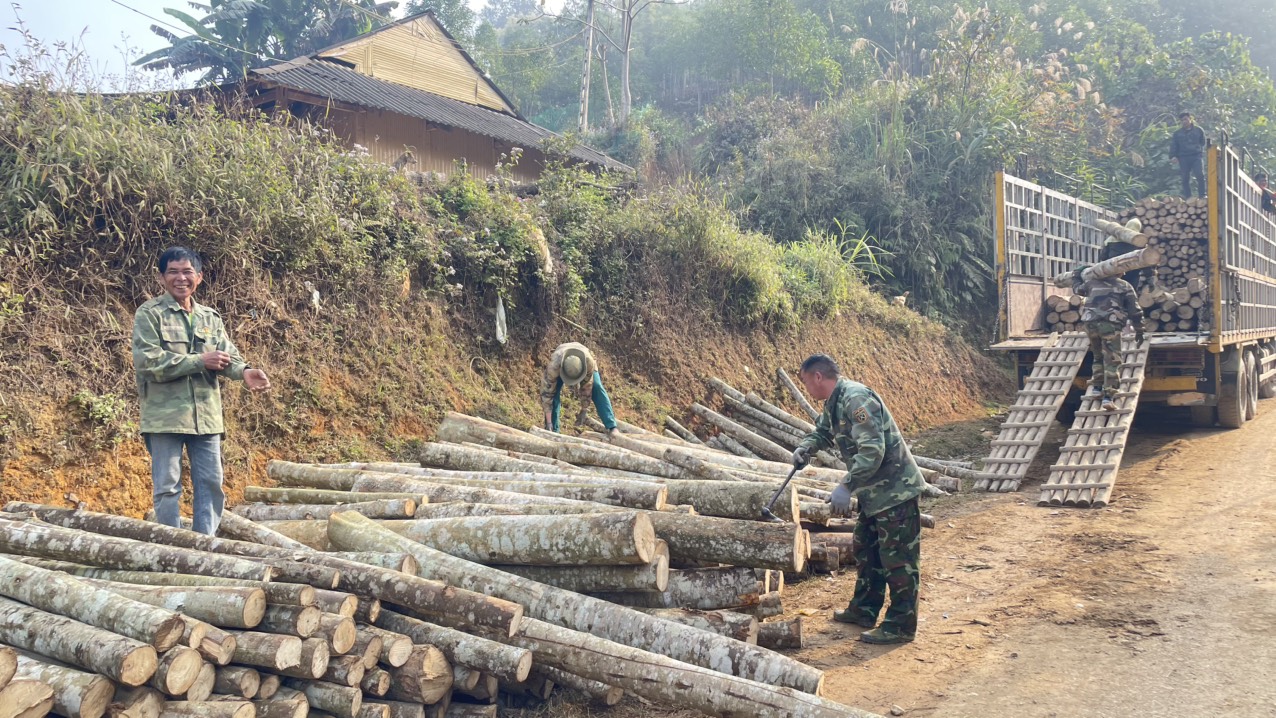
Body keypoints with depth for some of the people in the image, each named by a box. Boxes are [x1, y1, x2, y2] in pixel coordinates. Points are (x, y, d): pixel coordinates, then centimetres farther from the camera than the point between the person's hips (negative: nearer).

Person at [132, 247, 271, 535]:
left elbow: (228, 355, 3)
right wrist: (200, 361, -17)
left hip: (206, 414, 5)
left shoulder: (210, 317, 14)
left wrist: (243, 371, -21)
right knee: (167, 485, 2)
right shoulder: (149, 314, -2)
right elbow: (146, 360, -14)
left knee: (211, 483, 6)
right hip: (165, 414, -5)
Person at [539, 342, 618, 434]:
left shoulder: (588, 361, -43)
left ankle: (611, 427, -22)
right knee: (554, 393, -20)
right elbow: (546, 392, -37)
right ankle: (553, 432, -7)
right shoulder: (553, 366, -45)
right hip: (560, 368, 0)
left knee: (597, 388, -21)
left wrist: (583, 411, -20)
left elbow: (586, 386, -28)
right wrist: (548, 422, -35)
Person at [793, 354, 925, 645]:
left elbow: (872, 450, -30)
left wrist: (847, 487, -28)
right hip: (874, 491, 11)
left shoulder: (856, 399, -23)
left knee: (898, 559, -3)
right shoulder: (834, 403, 10)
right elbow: (822, 431, 28)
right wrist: (806, 447, 6)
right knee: (866, 551, 20)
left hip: (894, 489, -11)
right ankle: (864, 610, 32)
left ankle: (901, 626, 5)